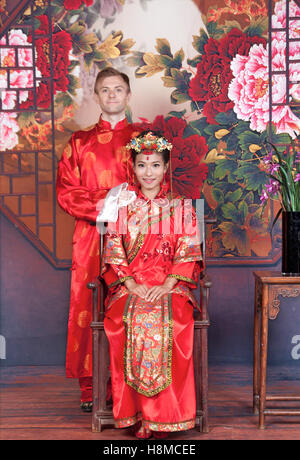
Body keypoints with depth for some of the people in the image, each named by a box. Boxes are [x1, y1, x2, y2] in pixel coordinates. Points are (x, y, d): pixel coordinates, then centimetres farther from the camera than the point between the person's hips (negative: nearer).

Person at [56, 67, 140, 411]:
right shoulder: (80, 142, 14)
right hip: (91, 236, 1)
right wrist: (98, 207, -11)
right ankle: (89, 387, 9)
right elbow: (65, 190, 6)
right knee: (88, 307, -1)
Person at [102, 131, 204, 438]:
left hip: (170, 288, -1)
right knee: (132, 322, -31)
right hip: (130, 287, 1)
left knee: (165, 321, -32)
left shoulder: (181, 209, 10)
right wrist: (132, 285, -9)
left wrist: (166, 286, -12)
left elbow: (187, 254, 3)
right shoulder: (122, 208, 13)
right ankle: (140, 413, -19)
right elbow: (114, 254, 7)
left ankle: (163, 416, -21)